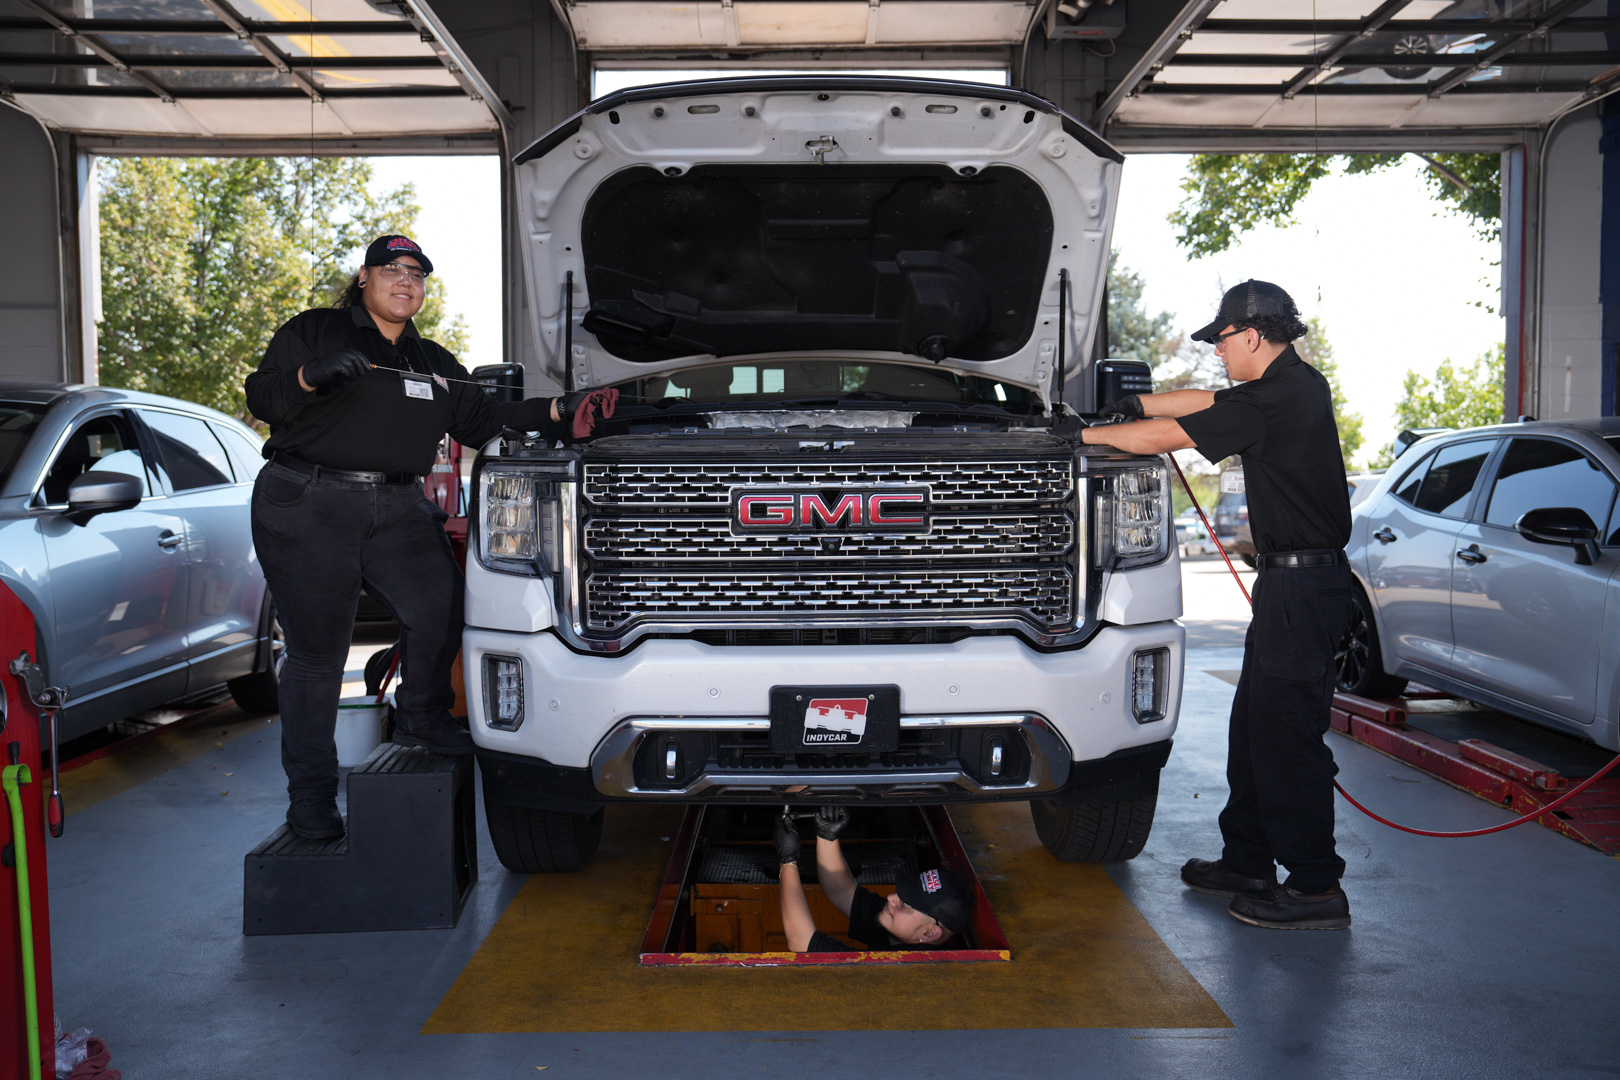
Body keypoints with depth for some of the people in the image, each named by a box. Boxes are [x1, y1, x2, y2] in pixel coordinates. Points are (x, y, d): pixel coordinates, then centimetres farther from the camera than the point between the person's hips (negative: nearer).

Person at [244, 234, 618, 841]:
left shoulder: (435, 364, 22)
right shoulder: (314, 332, 8)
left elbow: (482, 421, 17)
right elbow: (261, 399, 0)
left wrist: (559, 411, 8)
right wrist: (311, 378, -21)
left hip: (397, 510, 4)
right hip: (306, 507, -4)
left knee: (440, 611, -17)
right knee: (317, 653, -1)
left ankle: (421, 718, 12)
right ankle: (309, 794, 11)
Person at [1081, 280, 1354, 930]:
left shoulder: (1277, 400, -18)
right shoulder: (1299, 385, 13)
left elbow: (1166, 437, -14)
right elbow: (1209, 401, 27)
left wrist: (1087, 435, -2)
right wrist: (1137, 402, 25)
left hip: (1300, 587, -10)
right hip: (1291, 581, 10)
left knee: (1288, 736, -5)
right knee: (1254, 728, 16)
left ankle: (1317, 888, 4)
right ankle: (1246, 863, 26)